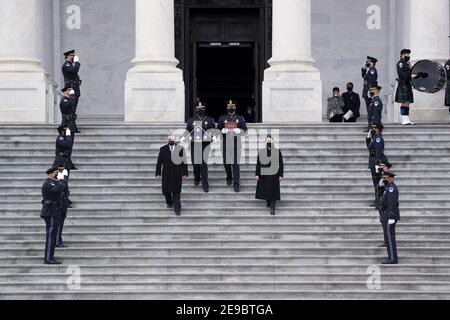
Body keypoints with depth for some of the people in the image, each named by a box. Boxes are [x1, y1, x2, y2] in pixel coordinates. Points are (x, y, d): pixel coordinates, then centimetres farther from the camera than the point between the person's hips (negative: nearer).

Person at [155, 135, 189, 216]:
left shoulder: (180, 149, -2)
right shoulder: (163, 149, 1)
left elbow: (184, 162, 1)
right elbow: (159, 162, 3)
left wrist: (185, 173, 0)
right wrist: (158, 174, 1)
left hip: (177, 175, -1)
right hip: (166, 175, 1)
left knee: (176, 192, 1)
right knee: (166, 191, 7)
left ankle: (177, 209, 8)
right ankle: (169, 203, 36)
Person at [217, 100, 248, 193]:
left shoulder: (240, 118, 5)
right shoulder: (222, 118, 7)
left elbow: (245, 130, 5)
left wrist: (239, 131, -16)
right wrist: (223, 130, -14)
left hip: (236, 144, -2)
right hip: (226, 144, 2)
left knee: (236, 164, -6)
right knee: (226, 162, 10)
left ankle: (236, 184, -5)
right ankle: (229, 178, 34)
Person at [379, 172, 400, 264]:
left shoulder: (391, 188, -16)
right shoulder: (389, 187, 17)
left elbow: (392, 203, -22)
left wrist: (391, 217, -26)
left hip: (389, 215, -11)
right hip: (387, 216, 11)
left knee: (389, 238, -8)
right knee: (389, 238, 11)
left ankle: (393, 259, -7)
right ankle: (392, 258, 14)